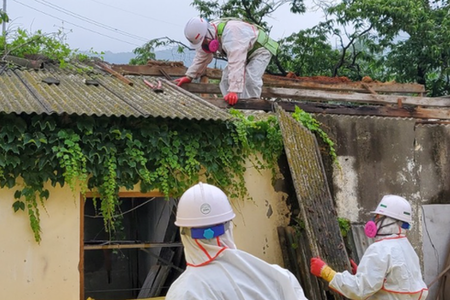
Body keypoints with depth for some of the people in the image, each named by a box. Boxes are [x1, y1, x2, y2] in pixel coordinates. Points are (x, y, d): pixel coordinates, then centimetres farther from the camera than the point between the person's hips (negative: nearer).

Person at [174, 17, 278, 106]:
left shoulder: (230, 33, -41)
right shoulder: (207, 35, -12)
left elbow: (236, 64, -46)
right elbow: (201, 58, 5)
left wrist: (234, 91, -50)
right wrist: (189, 76, 3)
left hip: (260, 48, -9)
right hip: (243, 52, 9)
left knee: (251, 79, -27)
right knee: (226, 77, -2)